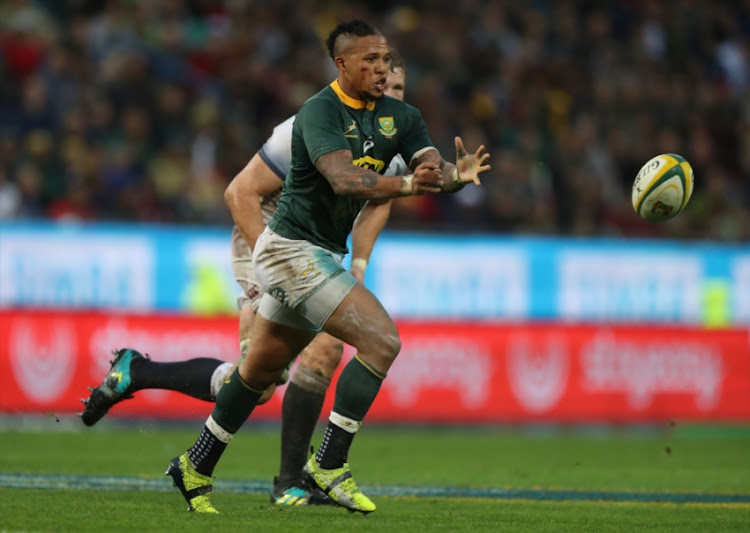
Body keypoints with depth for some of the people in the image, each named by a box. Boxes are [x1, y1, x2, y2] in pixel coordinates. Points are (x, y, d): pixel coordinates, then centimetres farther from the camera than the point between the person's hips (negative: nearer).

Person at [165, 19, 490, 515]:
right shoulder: (320, 112, -19)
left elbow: (433, 168, -8)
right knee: (381, 340, -18)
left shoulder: (399, 116, 3)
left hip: (323, 254, 9)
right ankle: (329, 464, -12)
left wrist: (456, 174, -32)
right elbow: (343, 178, -34)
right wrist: (405, 184, -50)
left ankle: (196, 468, 32)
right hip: (293, 249, -9)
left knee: (261, 371, 18)